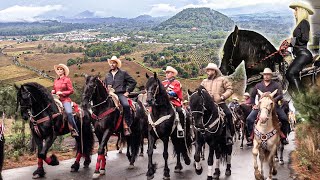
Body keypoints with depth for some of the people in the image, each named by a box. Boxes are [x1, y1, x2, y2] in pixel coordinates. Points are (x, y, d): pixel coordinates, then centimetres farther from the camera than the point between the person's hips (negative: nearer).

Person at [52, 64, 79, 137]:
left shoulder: (67, 79, 1)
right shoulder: (56, 81, 17)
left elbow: (71, 91, -4)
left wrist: (61, 93, -13)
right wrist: (53, 91, 4)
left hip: (65, 99, -6)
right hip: (57, 99, 6)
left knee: (69, 112, -26)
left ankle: (74, 130, -21)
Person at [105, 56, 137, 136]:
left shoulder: (123, 73, 9)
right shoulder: (107, 75, 20)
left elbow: (133, 82, 7)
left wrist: (128, 91, 0)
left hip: (121, 94, -4)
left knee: (126, 105, -33)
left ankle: (127, 126, -24)